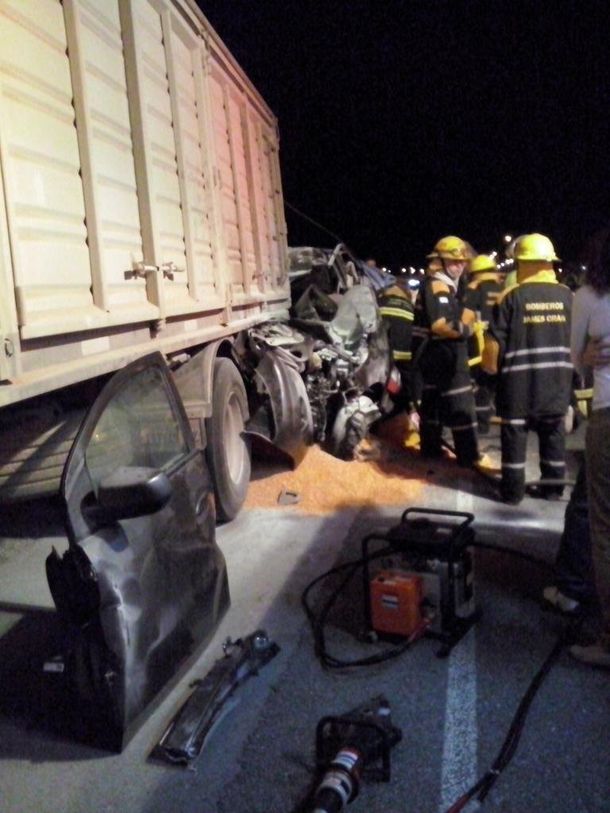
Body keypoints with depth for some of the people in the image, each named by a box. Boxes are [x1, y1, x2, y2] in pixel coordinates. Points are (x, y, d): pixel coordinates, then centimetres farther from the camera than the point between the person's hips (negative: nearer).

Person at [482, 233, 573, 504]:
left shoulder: (511, 296, -8)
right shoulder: (568, 295, 2)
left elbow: (494, 339, -8)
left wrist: (491, 366, 7)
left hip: (519, 379, -3)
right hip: (557, 379, 4)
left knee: (515, 434, 6)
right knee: (553, 433, 14)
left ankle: (513, 490, 11)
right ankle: (552, 486, 23)